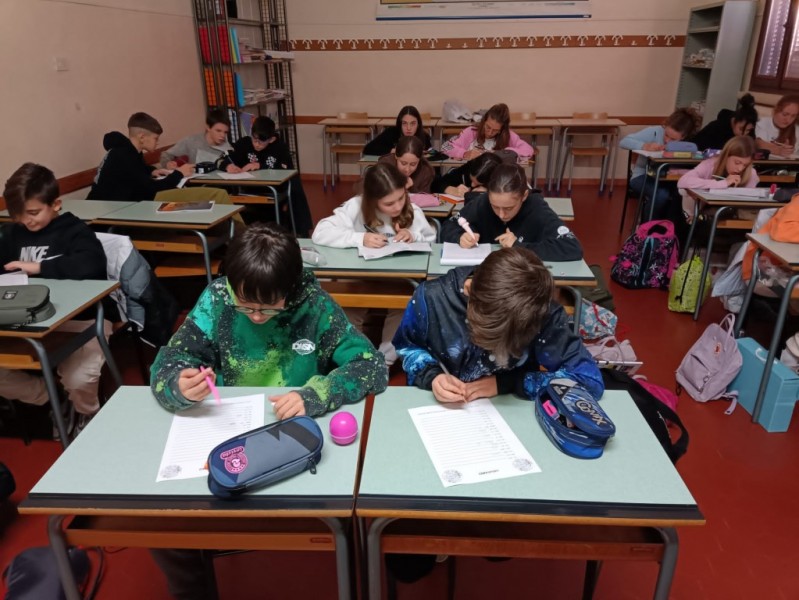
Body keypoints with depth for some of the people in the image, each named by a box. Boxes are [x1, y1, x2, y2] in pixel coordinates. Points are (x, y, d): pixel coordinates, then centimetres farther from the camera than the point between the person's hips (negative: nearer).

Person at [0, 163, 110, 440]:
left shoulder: (74, 231, -7)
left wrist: (39, 267, -20)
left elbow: (91, 265, -27)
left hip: (81, 320, -6)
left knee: (78, 380, -27)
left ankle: (86, 412, 12)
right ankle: (53, 400, 17)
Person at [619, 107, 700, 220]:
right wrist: (646, 146, -35)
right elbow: (623, 142, -21)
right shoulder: (655, 132, -14)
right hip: (642, 176, -3)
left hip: (665, 179, 3)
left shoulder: (685, 144, -3)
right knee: (662, 195, -34)